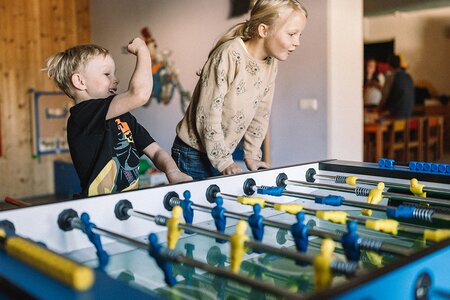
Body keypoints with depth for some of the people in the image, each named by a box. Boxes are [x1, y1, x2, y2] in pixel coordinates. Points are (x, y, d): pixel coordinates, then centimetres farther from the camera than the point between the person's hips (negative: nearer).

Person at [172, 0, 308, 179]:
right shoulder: (229, 55, -22)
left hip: (223, 153, 6)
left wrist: (251, 155, 7)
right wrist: (224, 162, -20)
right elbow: (207, 114, -22)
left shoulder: (271, 63, 0)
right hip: (193, 155, -6)